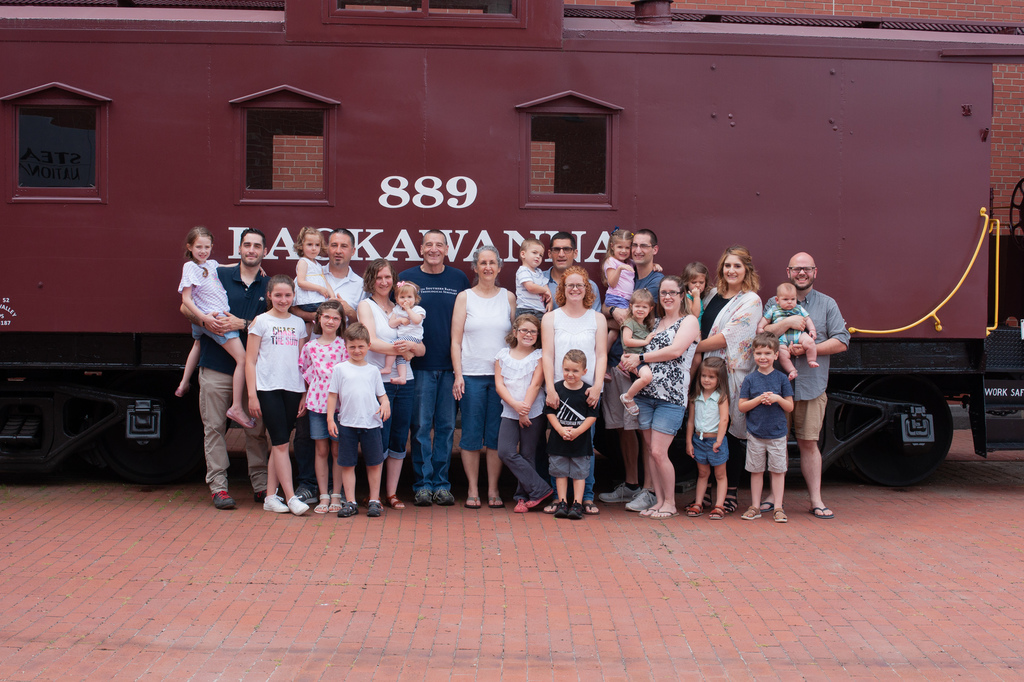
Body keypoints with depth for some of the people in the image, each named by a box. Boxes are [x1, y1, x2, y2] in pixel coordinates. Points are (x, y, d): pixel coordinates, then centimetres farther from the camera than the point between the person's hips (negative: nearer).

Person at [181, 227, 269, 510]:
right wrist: (207, 321, -12)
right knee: (214, 427, 1)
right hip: (216, 366, -1)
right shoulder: (219, 275, 5)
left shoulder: (269, 285, 7)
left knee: (256, 429, 5)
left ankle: (261, 485, 14)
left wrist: (242, 324, -14)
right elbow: (186, 307, 7)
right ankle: (218, 486, 8)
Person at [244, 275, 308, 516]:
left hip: (293, 388, 4)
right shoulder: (261, 322, 3)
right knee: (280, 443, -8)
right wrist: (252, 394, -6)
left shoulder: (298, 323, 13)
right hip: (268, 389, -4)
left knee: (280, 444, 6)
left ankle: (271, 496, 13)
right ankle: (291, 497, -7)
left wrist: (305, 394, 9)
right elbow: (250, 361, 1)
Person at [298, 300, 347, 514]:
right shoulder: (310, 346, 7)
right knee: (321, 450, 5)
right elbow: (305, 374, 14)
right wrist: (304, 399, 7)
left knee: (337, 450, 1)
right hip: (316, 403, 2)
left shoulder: (343, 346, 1)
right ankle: (323, 496, 10)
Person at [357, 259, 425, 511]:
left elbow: (422, 349, 9)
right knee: (379, 441, -5)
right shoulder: (366, 305, 3)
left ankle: (392, 493, 16)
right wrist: (395, 348, -26)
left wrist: (411, 345, -13)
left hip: (405, 381, 5)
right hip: (378, 381, -5)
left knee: (399, 440, 6)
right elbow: (371, 341, -12)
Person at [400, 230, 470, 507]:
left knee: (446, 426, 6)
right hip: (420, 365, -1)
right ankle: (423, 484, 9)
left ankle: (442, 484, 15)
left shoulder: (460, 279, 8)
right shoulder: (407, 278, 4)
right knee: (421, 426, 1)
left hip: (451, 365, 2)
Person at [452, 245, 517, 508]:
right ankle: (473, 490, 11)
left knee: (497, 435, 4)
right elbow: (456, 341, 2)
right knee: (471, 434, 1)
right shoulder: (465, 297, 4)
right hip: (471, 375, -1)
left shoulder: (508, 297, 9)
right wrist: (458, 375, -7)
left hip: (502, 374, 1)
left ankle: (493, 490, 13)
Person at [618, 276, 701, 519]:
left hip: (671, 396, -6)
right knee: (651, 450, 6)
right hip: (645, 393, 6)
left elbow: (675, 350, -13)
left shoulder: (689, 321, 1)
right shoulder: (656, 323, 19)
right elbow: (645, 347, 23)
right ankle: (659, 500, 16)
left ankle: (670, 504, 6)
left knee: (658, 452, -9)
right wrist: (628, 361, 0)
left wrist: (640, 358, -9)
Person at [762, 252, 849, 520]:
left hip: (811, 385, -1)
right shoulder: (775, 303, 9)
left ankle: (816, 500, 9)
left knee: (808, 442, 2)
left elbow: (841, 342, 0)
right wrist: (787, 322, -17)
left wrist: (807, 349, -11)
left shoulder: (827, 304, 8)